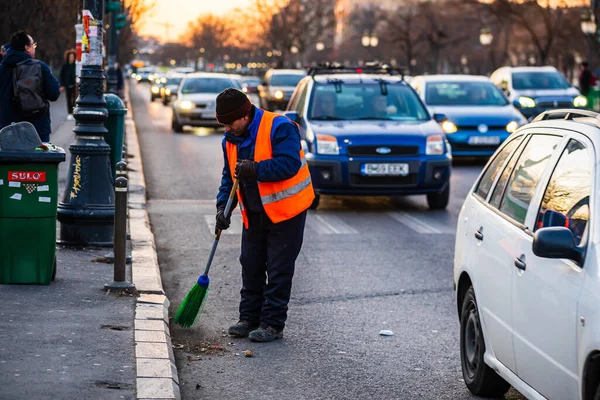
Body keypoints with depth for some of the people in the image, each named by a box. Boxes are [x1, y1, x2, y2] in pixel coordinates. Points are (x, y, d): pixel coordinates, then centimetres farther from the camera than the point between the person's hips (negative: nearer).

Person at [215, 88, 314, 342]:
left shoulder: (279, 128, -18)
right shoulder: (231, 139, 6)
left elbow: (289, 164, -27)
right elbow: (229, 177, 13)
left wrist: (255, 169, -32)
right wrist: (223, 206, 0)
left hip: (285, 212, -7)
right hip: (254, 214, 7)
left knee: (279, 270, -3)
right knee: (250, 267, 11)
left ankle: (273, 324, 2)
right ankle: (249, 318, 22)